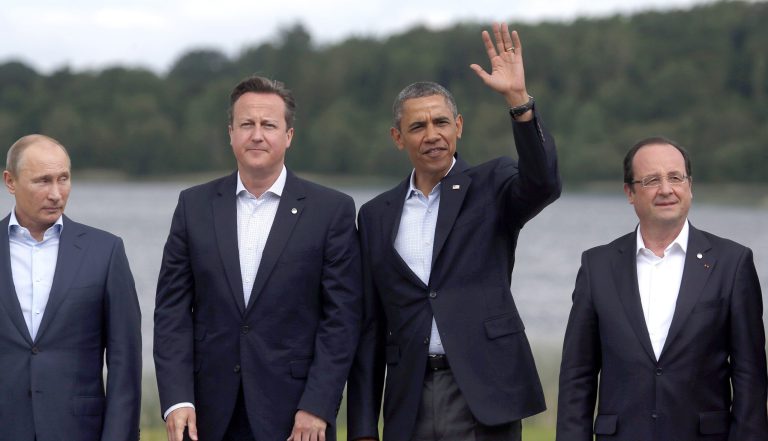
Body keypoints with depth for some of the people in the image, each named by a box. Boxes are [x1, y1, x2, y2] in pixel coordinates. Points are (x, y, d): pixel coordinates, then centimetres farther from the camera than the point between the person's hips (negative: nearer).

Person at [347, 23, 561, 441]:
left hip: (483, 396, -3)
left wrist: (517, 98, -28)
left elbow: (543, 183, -18)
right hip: (410, 404, 3)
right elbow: (371, 328, 12)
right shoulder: (377, 216, 12)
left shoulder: (491, 187, 5)